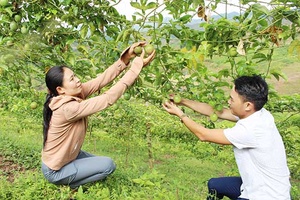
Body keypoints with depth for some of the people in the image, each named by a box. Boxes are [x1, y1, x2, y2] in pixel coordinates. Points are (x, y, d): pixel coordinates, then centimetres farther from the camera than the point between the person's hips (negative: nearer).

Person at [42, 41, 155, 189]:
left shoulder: (72, 95, -11)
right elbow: (108, 98, -37)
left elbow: (102, 79, -16)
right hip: (55, 171, -8)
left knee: (102, 165, 18)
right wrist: (136, 67, -37)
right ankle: (69, 184, 3)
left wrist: (126, 58, -26)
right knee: (108, 165, -11)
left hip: (67, 155, 8)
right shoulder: (68, 109, -35)